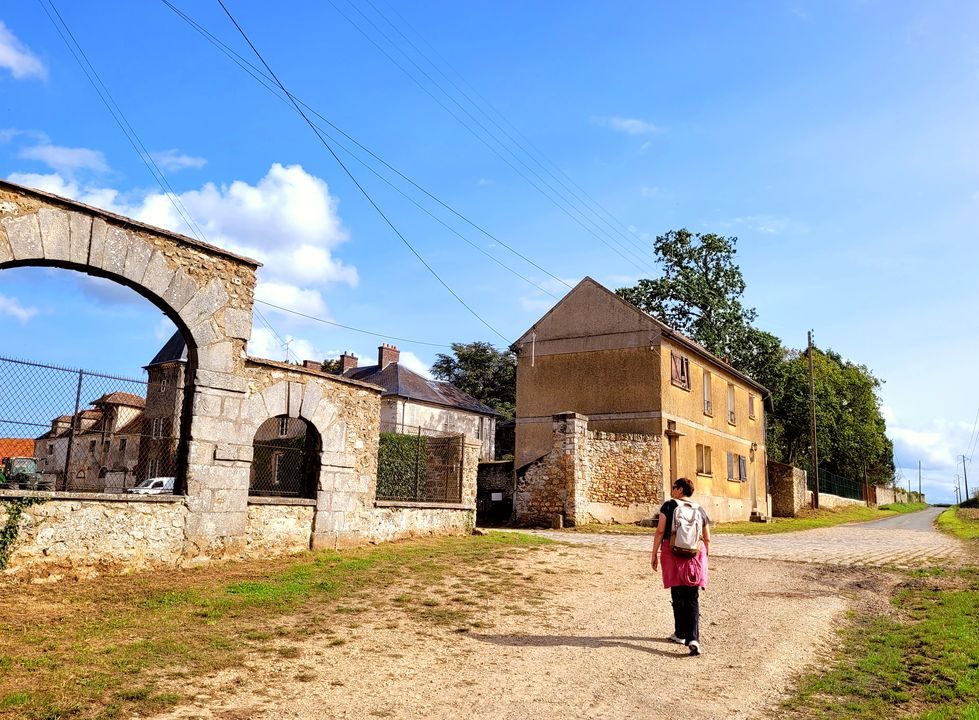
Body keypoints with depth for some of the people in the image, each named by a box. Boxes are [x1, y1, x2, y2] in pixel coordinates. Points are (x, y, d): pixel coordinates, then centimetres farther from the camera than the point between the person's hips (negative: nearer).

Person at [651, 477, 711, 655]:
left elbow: (660, 531, -6)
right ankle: (693, 639, -12)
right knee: (692, 598, 2)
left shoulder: (668, 506, 0)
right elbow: (707, 539, 11)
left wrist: (655, 554, 1)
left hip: (672, 553, -2)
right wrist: (704, 559, 22)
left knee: (678, 596, 12)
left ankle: (681, 634, 25)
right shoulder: (699, 510, 9)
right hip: (696, 554, 2)